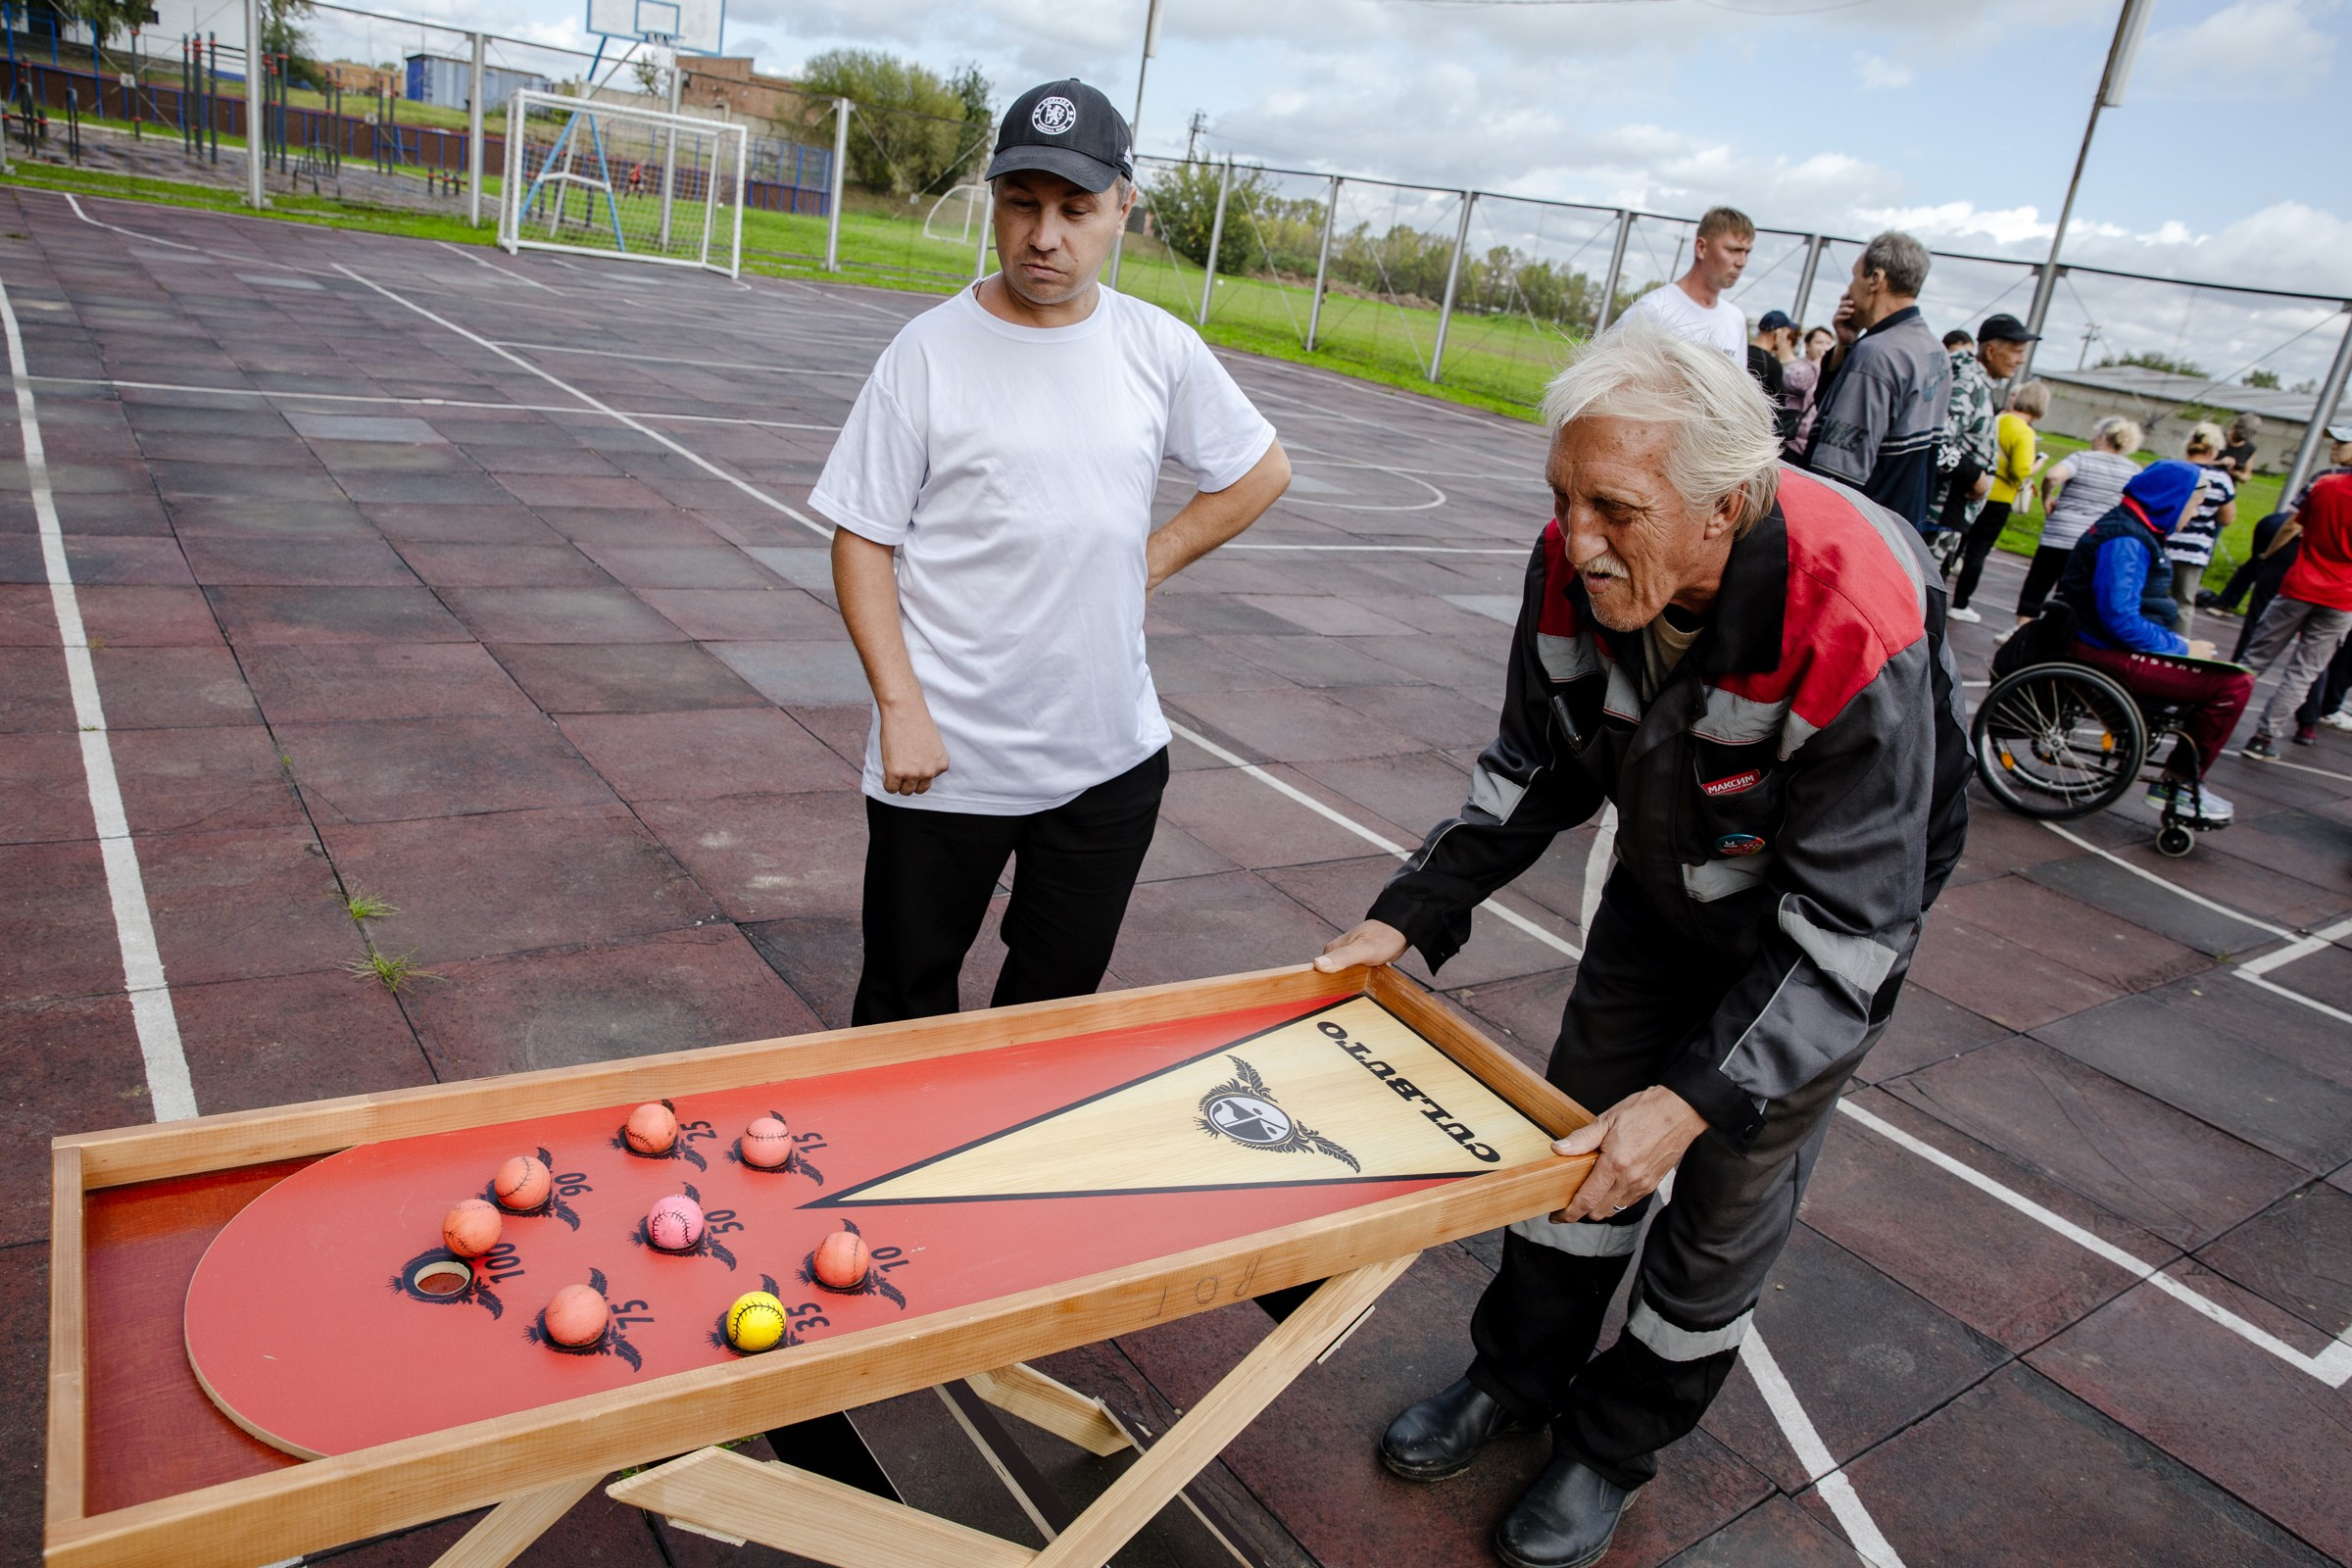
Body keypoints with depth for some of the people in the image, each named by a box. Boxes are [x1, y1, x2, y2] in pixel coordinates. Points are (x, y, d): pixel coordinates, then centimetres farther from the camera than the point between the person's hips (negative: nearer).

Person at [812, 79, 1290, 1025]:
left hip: (1113, 757, 3)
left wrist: (1149, 561, 2)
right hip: (945, 755, -2)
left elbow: (1261, 470, 14)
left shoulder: (1159, 350, 1)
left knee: (1059, 998, 18)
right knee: (906, 1004, 11)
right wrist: (901, 708, -15)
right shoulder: (930, 352, -7)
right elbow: (862, 540, -6)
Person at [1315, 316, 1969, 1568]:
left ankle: (1615, 1443, 30)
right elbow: (1533, 769, -6)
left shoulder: (1855, 632, -40)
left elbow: (1847, 922, -32)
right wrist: (1411, 914, -11)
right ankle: (1517, 1379, 35)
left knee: (1729, 1194, 7)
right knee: (1582, 1125, 13)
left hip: (1839, 897, -5)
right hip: (1666, 877, 5)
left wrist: (1699, 1097, -38)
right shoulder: (1577, 566, -23)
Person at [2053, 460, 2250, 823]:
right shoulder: (2124, 541, -18)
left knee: (2228, 674, 20)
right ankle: (2177, 783, -2)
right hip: (2108, 653, -11)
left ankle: (2179, 779, 21)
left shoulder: (2133, 532, 15)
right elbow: (2120, 619, -26)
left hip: (2112, 646, 11)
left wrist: (2176, 643, 11)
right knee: (2234, 684, -14)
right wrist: (2181, 649, -16)